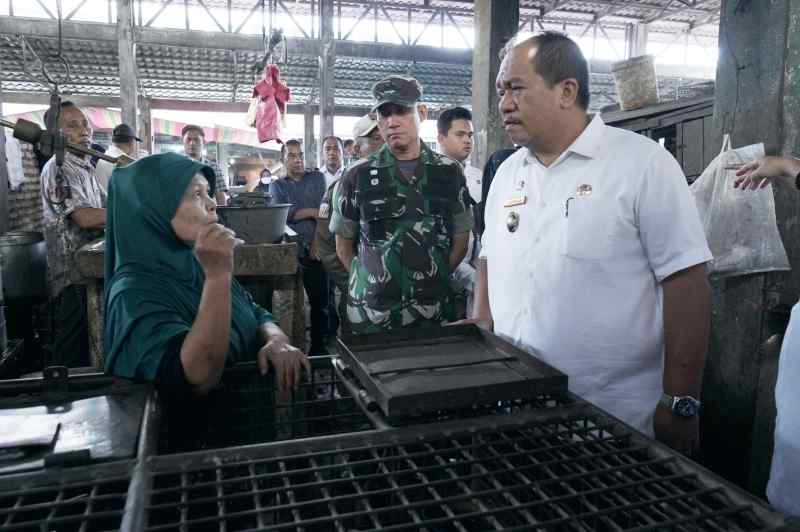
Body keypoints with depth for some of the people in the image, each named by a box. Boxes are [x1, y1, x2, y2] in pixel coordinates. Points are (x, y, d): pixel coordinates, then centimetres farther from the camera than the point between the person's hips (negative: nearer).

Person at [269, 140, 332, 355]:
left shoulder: (317, 178, 12)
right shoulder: (277, 185, 15)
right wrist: (313, 212, -6)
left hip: (313, 250, 0)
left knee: (320, 300, 2)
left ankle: (319, 346, 13)